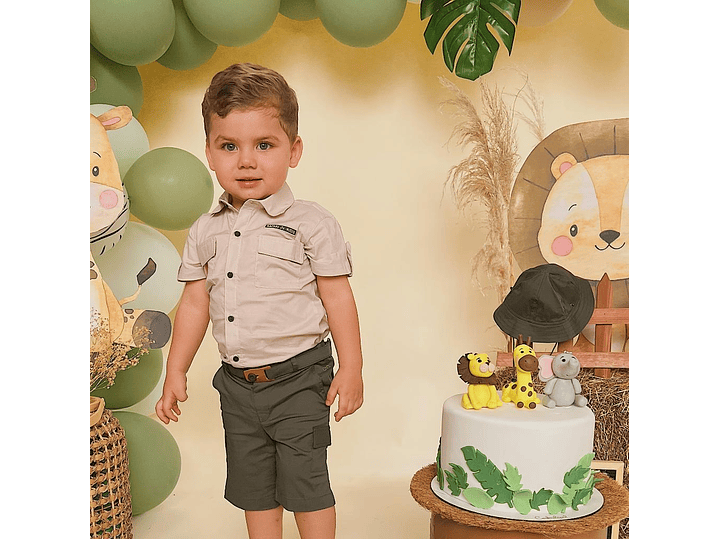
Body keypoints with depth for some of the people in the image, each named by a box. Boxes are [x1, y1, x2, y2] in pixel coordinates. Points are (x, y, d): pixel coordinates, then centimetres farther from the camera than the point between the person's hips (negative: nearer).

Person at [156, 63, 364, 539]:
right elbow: (195, 304, 10)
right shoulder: (205, 232, 4)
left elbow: (337, 297, -8)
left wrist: (351, 369, -8)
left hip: (297, 378, -5)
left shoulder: (310, 223, -10)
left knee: (305, 482, 5)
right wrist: (175, 372, 10)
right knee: (252, 485, 18)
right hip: (238, 383, 5)